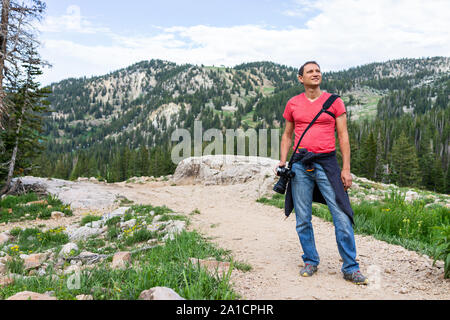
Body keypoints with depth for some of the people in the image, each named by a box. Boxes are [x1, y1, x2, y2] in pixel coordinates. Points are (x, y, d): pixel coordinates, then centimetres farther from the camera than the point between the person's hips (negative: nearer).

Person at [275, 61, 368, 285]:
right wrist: (283, 160, 4)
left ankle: (350, 268, 8)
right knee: (303, 219, 6)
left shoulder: (334, 101, 5)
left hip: (326, 162, -2)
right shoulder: (293, 104, 11)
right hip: (300, 164, 2)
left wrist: (346, 168, -4)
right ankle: (310, 261, 23)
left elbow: (343, 136, 3)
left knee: (342, 216, -5)